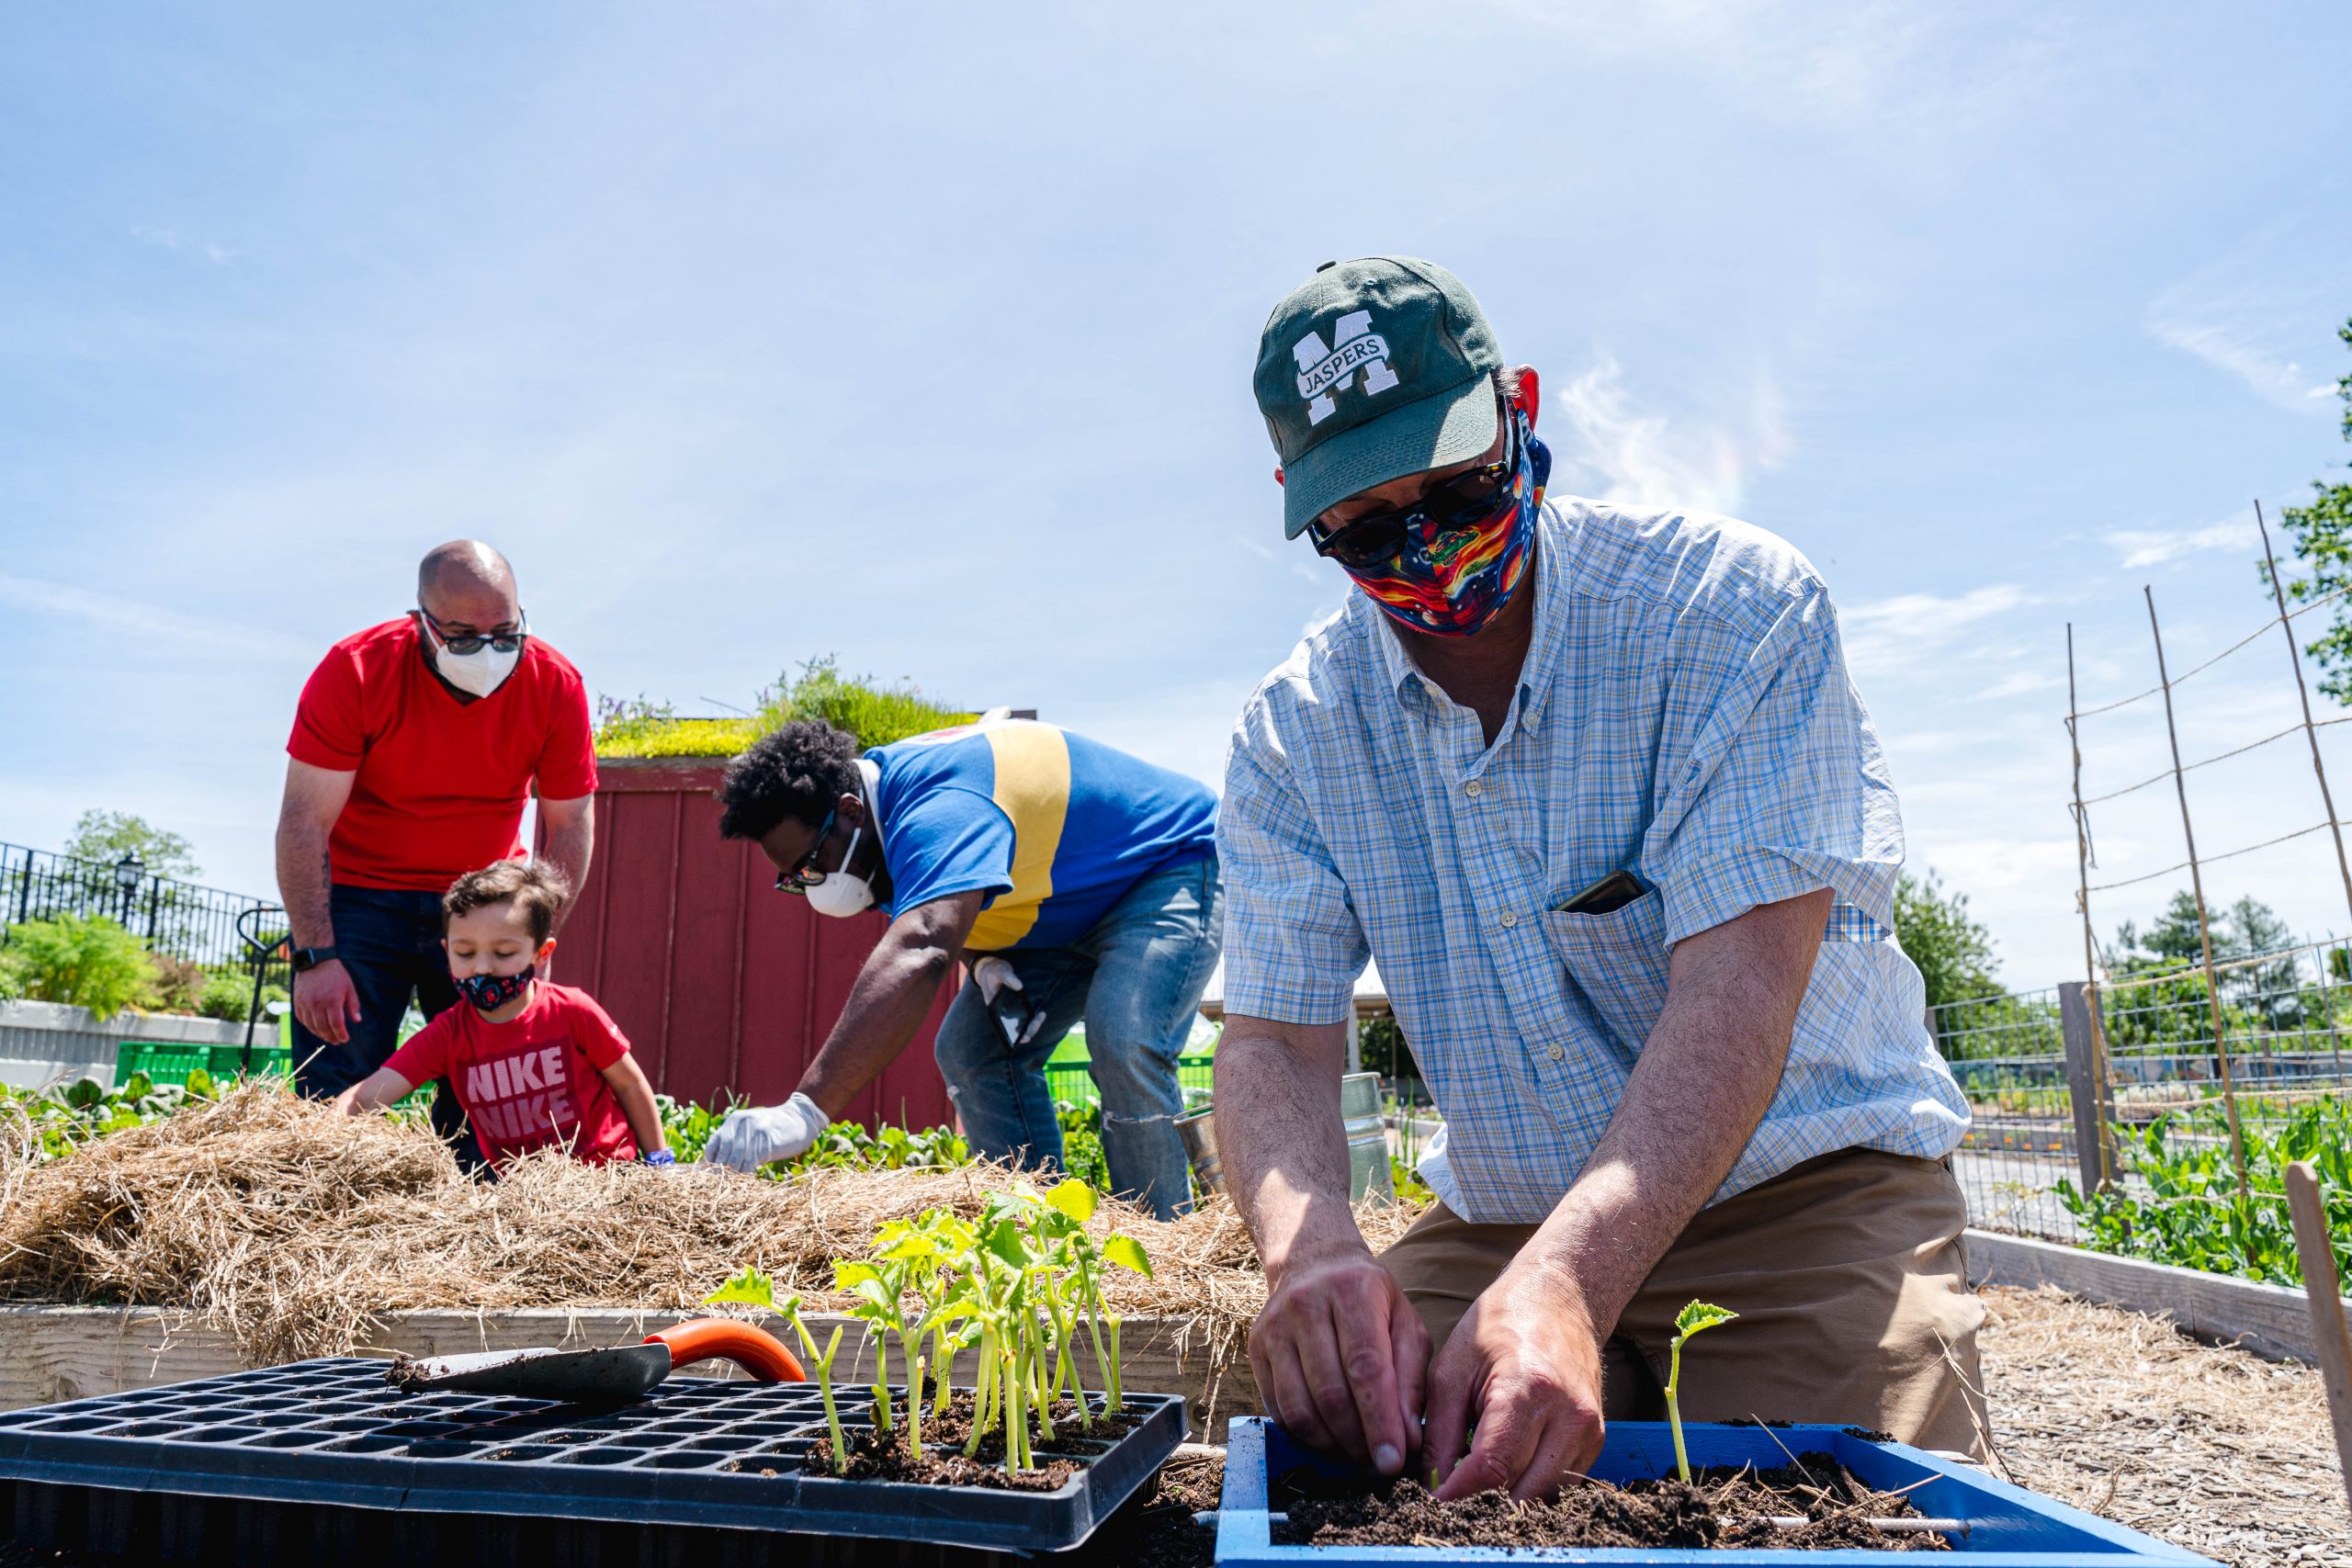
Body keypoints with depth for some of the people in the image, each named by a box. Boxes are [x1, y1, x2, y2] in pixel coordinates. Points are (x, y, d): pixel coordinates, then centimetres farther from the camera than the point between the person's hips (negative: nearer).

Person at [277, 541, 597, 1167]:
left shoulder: (555, 685, -13)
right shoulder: (354, 670, -17)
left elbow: (571, 826, -4)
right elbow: (304, 822, -15)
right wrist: (316, 956, -20)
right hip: (358, 895, -1)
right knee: (337, 1090, -6)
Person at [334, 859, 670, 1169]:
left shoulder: (572, 1012, -10)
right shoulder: (447, 1034, -5)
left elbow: (629, 1083, 1)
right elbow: (363, 1098, -12)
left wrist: (659, 1163, 5)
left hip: (605, 1172, -4)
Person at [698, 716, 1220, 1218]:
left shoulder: (941, 809, -38)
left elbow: (918, 955, -55)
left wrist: (805, 1109, -63)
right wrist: (985, 959, -18)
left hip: (1168, 866, -10)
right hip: (1067, 911, 10)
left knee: (1125, 1049, -30)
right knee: (972, 1049, -1)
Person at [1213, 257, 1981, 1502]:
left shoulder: (1736, 608, -17)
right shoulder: (1293, 737, -4)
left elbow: (1738, 992, -26)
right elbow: (1273, 1040, -10)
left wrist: (1565, 1283, -41)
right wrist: (1311, 1247, -33)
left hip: (1804, 1188, -3)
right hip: (1497, 1220, 4)